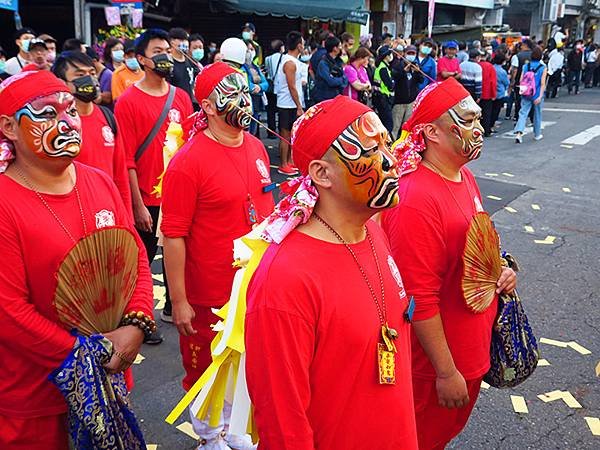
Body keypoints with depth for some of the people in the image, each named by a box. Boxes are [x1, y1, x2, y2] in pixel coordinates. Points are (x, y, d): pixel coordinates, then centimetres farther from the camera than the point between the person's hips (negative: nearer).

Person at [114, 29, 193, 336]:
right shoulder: (128, 101, -9)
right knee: (143, 259, 9)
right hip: (147, 200, -4)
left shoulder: (181, 97, 4)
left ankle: (172, 307, 36)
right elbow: (127, 159, -11)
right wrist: (138, 206, -12)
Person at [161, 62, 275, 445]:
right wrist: (179, 301, -15)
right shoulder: (188, 162, -18)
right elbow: (174, 236, -17)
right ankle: (209, 435, 40)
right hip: (209, 295, -6)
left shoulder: (257, 147, 2)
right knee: (206, 370, 15)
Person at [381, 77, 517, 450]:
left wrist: (498, 270, -2)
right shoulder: (416, 201, -29)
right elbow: (419, 300, -26)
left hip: (472, 347, 8)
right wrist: (446, 372, -19)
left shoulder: (465, 177, 1)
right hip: (437, 364, -8)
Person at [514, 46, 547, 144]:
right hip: (537, 94, -1)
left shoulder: (526, 66, -1)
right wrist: (540, 96, -14)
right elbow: (542, 83, -13)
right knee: (537, 114, 15)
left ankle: (518, 133, -22)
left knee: (523, 113, -2)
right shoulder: (543, 68, -7)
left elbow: (521, 81, -2)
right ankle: (537, 135, 28)